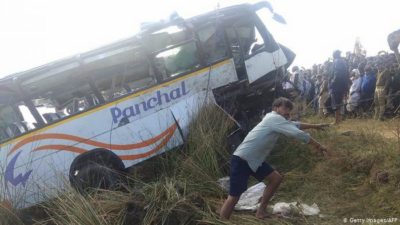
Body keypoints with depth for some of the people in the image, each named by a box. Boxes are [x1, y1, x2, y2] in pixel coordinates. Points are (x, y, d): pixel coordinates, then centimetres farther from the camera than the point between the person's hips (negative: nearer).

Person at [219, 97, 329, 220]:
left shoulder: (275, 119, 16)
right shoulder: (275, 118, -13)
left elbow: (295, 125, 31)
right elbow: (298, 133, -17)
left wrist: (315, 126, 34)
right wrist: (318, 146, -7)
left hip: (254, 160, 10)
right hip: (242, 160, -10)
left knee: (276, 178, 12)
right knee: (234, 197, -10)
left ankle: (261, 212, 21)